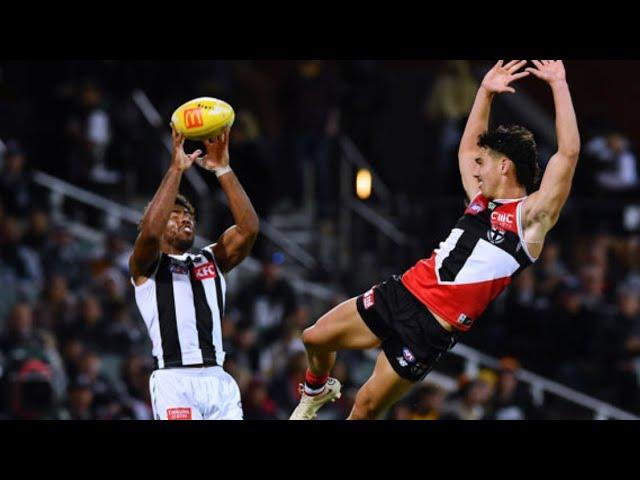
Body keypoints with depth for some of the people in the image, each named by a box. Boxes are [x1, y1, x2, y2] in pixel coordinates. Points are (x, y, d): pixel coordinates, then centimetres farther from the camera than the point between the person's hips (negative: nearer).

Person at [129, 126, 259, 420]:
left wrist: (223, 170, -1)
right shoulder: (145, 267, 10)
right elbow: (150, 232, -13)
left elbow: (249, 228, 5)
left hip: (218, 380, 4)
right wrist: (176, 169, -11)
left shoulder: (212, 261, 21)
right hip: (174, 381, -4)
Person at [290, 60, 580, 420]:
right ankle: (318, 391, 42)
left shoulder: (531, 216, -9)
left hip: (432, 328, -7)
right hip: (403, 292, 7)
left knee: (366, 408, -2)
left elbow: (569, 153, -19)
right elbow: (467, 149, 30)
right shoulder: (481, 199, 13)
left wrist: (559, 85, -17)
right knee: (315, 338, 12)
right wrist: (485, 92, 25)